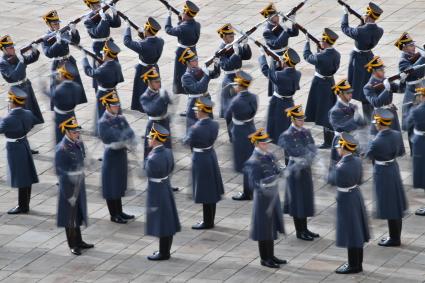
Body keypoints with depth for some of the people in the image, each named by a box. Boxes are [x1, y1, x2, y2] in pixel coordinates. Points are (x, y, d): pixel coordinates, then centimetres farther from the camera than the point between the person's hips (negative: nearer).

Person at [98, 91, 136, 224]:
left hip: (122, 155, 7)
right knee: (111, 186, 3)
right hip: (112, 156, -7)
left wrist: (127, 143, -20)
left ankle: (119, 212, 26)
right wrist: (127, 142, -15)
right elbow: (113, 141, -22)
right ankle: (114, 215, 12)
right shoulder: (103, 122, -16)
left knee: (119, 185, 16)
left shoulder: (121, 118, 5)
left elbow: (131, 135, -2)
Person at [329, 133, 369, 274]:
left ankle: (353, 265, 15)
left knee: (350, 234, 5)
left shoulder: (341, 168, -28)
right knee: (357, 232, 17)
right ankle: (357, 263, 29)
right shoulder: (357, 161, -6)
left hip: (346, 201, -8)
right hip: (357, 197, 8)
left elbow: (333, 181, -8)